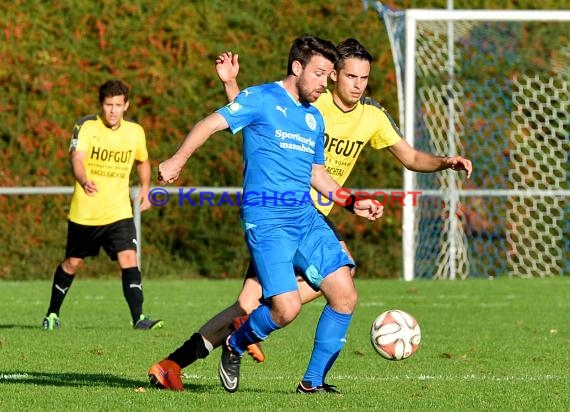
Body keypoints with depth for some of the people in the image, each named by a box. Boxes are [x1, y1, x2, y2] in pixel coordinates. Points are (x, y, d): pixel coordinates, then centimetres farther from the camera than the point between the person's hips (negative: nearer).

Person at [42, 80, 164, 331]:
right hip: (84, 212, -1)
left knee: (128, 258, -16)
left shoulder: (135, 132, 0)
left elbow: (142, 161, 21)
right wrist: (84, 181, -46)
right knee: (72, 263, 12)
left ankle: (139, 318, -17)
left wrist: (145, 188, 9)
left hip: (119, 212, 1)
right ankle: (52, 314, 30)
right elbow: (76, 159, -27)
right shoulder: (86, 127, -11)